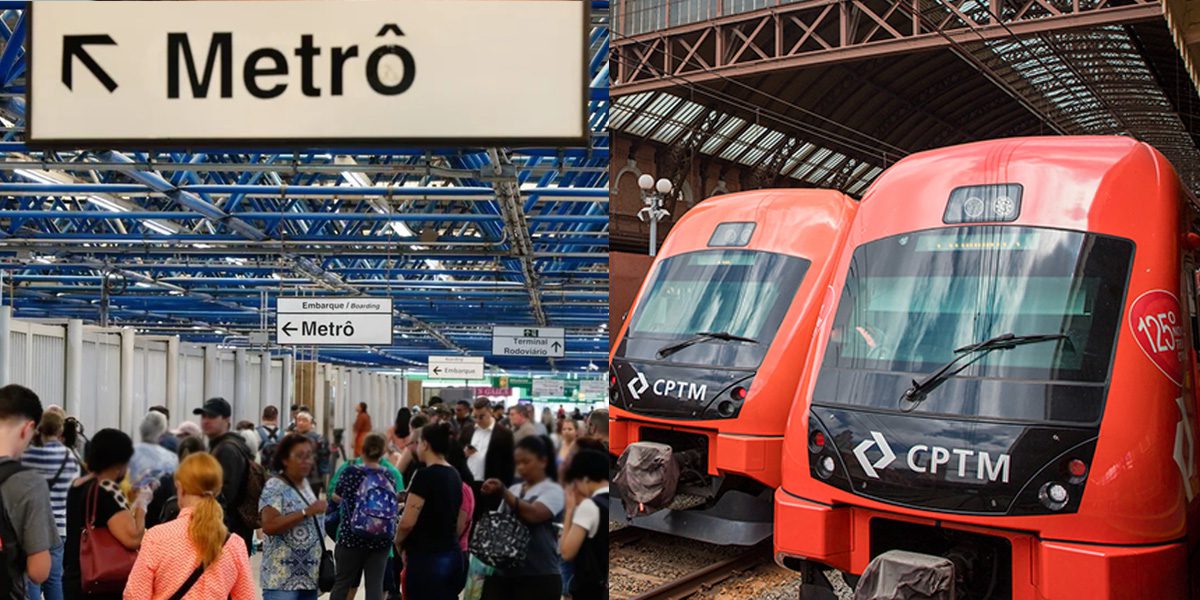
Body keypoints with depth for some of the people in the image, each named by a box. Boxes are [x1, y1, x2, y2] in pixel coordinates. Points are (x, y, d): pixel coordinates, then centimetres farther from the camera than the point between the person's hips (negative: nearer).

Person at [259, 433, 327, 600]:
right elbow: (269, 525, -24)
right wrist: (307, 512, -23)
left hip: (308, 577, 8)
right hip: (281, 578, -8)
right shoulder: (275, 487, -12)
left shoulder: (305, 485, 13)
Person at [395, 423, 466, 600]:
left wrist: (398, 542, 1)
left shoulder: (425, 475, -15)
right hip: (452, 556, 8)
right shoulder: (455, 475, 9)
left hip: (427, 559, -8)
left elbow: (407, 522, -17)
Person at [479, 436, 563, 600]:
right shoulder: (514, 490, 15)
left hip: (539, 576, -6)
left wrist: (503, 493, -27)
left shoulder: (553, 490, -4)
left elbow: (533, 514, -22)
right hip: (503, 572, 6)